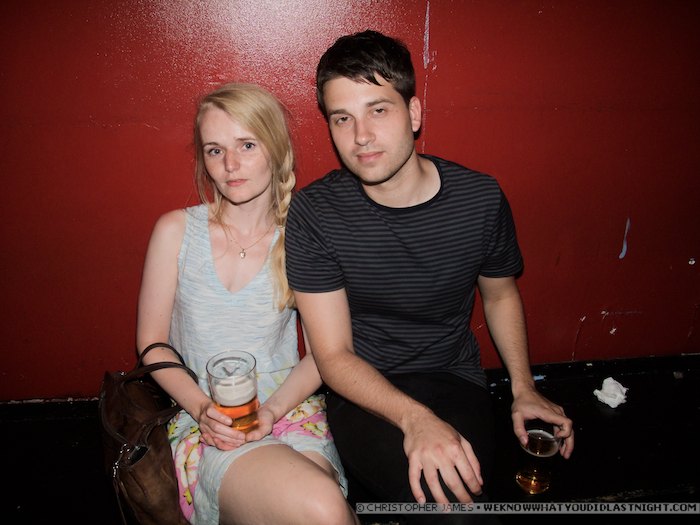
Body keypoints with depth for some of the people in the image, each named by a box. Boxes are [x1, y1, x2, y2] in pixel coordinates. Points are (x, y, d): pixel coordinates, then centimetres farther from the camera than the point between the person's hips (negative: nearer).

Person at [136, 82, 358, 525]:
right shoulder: (176, 230, 1)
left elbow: (321, 353, 3)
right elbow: (152, 343, 5)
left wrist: (271, 411, -12)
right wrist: (202, 408, -10)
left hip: (291, 410, 2)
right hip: (206, 421, -1)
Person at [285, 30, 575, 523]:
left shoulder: (481, 198, -5)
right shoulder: (314, 212, -12)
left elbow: (500, 293, 14)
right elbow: (334, 355, -12)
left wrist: (524, 389, 7)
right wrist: (415, 419, -27)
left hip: (456, 381, 3)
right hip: (363, 391, -2)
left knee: (455, 480, -26)